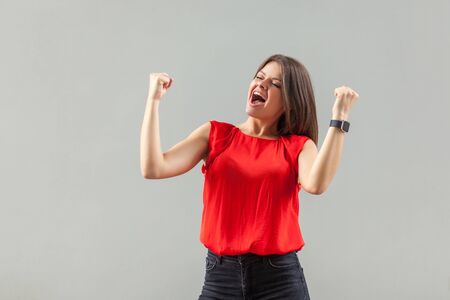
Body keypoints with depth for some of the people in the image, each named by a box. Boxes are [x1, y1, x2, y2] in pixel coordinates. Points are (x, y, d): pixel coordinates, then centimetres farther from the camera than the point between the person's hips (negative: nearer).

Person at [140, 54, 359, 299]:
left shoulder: (298, 146, 2)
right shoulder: (215, 134, 5)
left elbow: (316, 185, -22)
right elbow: (153, 168, -7)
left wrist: (339, 117, -20)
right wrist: (154, 99, -7)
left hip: (280, 275, -1)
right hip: (220, 274, 1)